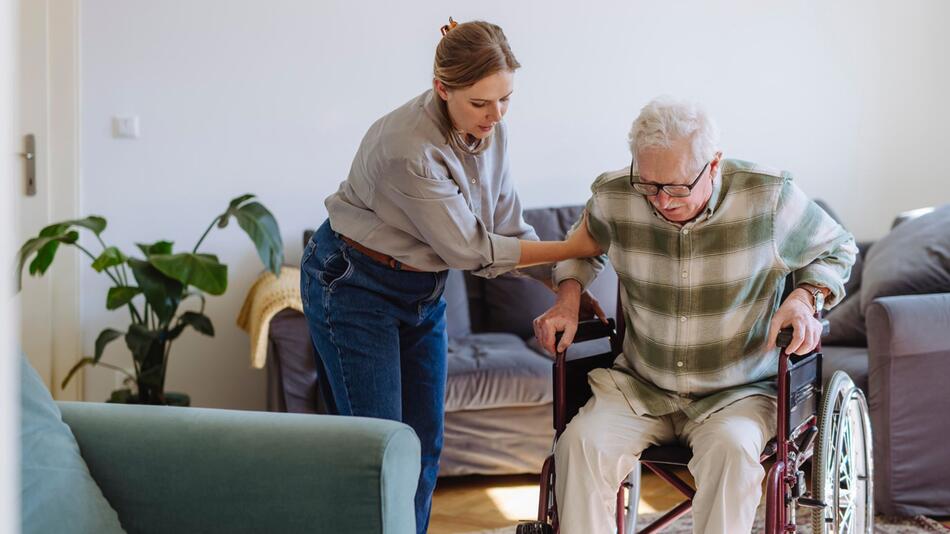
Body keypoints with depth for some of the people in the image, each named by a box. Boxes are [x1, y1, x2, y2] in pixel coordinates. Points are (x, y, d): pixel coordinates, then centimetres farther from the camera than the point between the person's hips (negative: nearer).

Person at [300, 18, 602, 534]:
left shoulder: (490, 131, -8)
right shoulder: (409, 148, -32)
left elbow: (508, 229, 1)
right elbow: (468, 249, -25)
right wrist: (573, 248, -19)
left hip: (423, 292, 7)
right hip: (353, 286, -7)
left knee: (424, 445, 9)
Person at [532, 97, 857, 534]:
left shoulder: (770, 198, -12)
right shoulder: (614, 199, -6)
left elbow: (837, 250, 7)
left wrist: (804, 298, -12)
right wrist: (567, 298, 1)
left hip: (738, 392, -2)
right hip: (640, 387, 2)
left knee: (730, 448, -35)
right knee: (580, 443, -27)